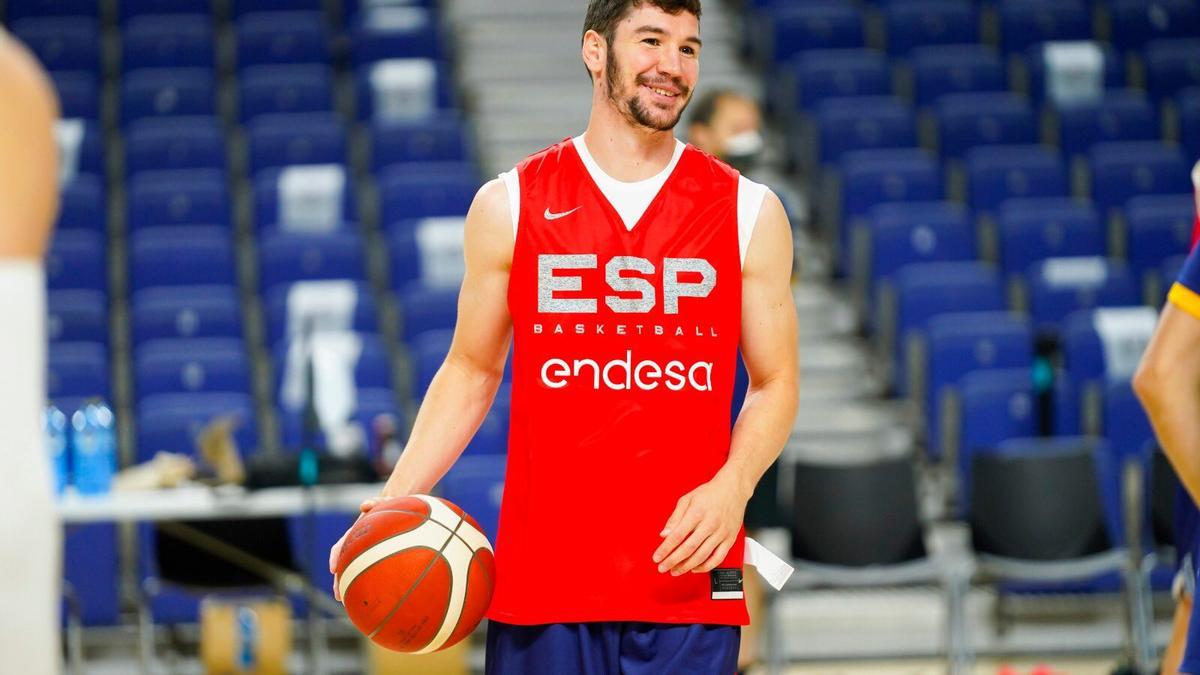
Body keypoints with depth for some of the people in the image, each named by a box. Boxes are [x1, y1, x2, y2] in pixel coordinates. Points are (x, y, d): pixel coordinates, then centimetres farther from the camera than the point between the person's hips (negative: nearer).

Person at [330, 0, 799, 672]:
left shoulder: (749, 212, 5)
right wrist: (394, 502, -1)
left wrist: (732, 487, -12)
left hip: (688, 572, 0)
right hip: (543, 579, 0)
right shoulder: (509, 205, 5)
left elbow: (776, 382, 8)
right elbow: (471, 372, 12)